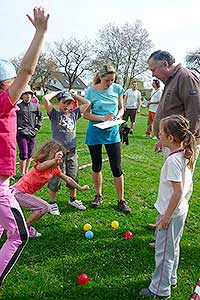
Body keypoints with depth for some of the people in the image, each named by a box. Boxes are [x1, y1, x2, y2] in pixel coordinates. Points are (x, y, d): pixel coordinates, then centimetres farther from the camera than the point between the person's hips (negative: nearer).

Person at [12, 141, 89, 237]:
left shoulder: (55, 169, -1)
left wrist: (80, 188, 14)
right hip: (18, 193, -9)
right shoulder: (39, 166, -26)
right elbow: (41, 166, -52)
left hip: (23, 192, 9)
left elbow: (67, 179, 10)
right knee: (44, 207, -17)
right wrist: (54, 160, -72)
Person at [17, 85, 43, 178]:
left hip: (32, 134, 5)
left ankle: (26, 171, 25)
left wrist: (38, 126, 12)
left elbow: (40, 117, 22)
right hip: (21, 133, -4)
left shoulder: (35, 106, 9)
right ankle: (22, 173, 5)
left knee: (30, 154, 11)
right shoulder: (18, 106, -5)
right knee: (24, 154, -7)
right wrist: (15, 127, -4)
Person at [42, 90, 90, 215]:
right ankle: (52, 202, 18)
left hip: (72, 152, 4)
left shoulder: (74, 114, 11)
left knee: (73, 178, 14)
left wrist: (74, 95, 14)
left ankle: (73, 199, 32)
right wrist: (56, 92, 2)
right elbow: (45, 99, -13)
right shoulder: (54, 114, 0)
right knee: (55, 179, 3)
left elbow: (87, 103, 12)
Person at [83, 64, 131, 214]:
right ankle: (99, 195, 30)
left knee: (117, 168, 0)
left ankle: (121, 200, 13)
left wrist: (119, 115, -12)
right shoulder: (91, 91, -8)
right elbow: (86, 114, -6)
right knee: (96, 166, 12)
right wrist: (103, 118, -20)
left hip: (112, 132, 1)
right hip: (95, 132, -1)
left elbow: (121, 108, 10)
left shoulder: (117, 89, -2)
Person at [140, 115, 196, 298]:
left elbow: (178, 192, -28)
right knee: (173, 248, 24)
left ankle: (160, 290, 22)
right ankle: (170, 278, 42)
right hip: (181, 210, 9)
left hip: (171, 213, -9)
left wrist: (166, 216, -20)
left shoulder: (173, 160, -28)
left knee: (164, 251, 6)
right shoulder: (186, 155, 1)